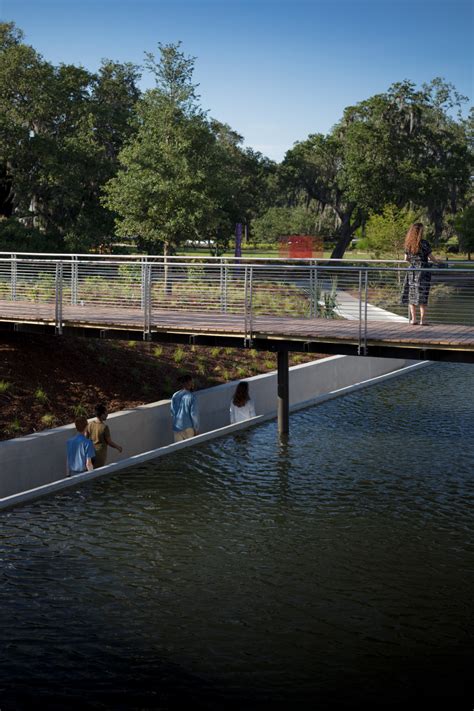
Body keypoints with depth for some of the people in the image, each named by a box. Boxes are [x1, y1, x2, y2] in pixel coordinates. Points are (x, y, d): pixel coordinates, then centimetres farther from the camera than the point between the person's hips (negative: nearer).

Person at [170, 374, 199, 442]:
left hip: (177, 428, 4)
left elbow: (172, 413, 7)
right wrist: (197, 429, -6)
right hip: (188, 428, -4)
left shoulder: (175, 396, 2)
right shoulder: (191, 397, -13)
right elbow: (194, 414, -14)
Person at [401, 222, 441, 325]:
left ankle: (413, 319, 7)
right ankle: (422, 319, 0)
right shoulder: (424, 243, -10)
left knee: (411, 295, 9)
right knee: (422, 295, 1)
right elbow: (431, 257, -4)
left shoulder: (408, 244, 4)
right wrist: (437, 262, 16)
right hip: (423, 270, -4)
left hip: (412, 271, 4)